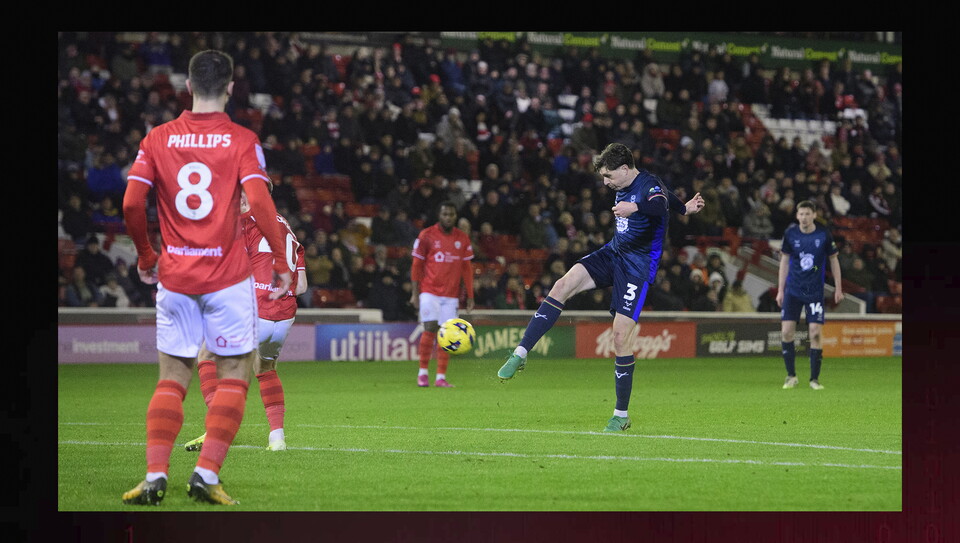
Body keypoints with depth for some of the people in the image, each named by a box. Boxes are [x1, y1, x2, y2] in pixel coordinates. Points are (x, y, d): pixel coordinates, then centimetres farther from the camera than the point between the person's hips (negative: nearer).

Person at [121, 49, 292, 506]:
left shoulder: (158, 139, 3)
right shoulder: (242, 141, -5)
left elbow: (131, 204, -3)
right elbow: (259, 203, -15)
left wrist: (146, 257, 12)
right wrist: (282, 263, -6)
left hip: (174, 278, 3)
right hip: (228, 276, -3)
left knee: (171, 379, 10)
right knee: (234, 375, 7)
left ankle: (155, 475, -3)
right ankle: (207, 474, -5)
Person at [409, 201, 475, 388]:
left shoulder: (462, 239, 8)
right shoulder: (426, 236, -1)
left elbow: (467, 269, 12)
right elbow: (416, 265, 1)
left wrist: (470, 296, 8)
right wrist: (415, 293, -4)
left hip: (451, 295, 3)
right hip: (429, 291, -3)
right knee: (430, 329, -11)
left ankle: (441, 377, 2)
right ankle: (423, 372, 2)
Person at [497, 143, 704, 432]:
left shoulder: (650, 185, -19)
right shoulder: (624, 186, 7)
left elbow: (659, 205, -45)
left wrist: (635, 207, -63)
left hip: (637, 267, -8)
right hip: (612, 254, 8)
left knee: (621, 336, -10)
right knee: (563, 285, -17)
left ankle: (621, 415, 3)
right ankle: (520, 354, -18)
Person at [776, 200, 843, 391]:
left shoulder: (824, 235, -4)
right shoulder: (791, 233, -1)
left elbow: (833, 260, 7)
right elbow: (785, 261, 8)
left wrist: (838, 288, 6)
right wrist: (780, 290, 6)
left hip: (815, 291, -1)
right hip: (793, 290, 1)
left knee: (815, 333, -8)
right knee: (786, 332, -7)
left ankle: (814, 378, 4)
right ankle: (791, 375, 8)